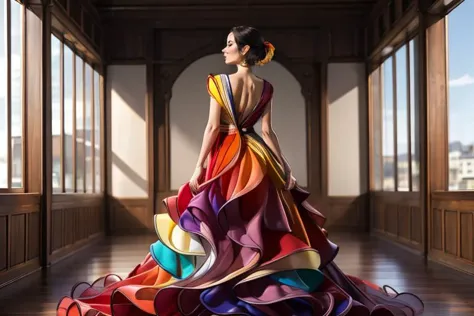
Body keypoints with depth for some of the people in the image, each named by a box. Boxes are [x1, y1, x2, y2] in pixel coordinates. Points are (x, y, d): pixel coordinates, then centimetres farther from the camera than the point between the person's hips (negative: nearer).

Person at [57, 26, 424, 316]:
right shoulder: (266, 88, 4)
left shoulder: (219, 81, -8)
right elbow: (268, 133, 1)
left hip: (224, 159, -4)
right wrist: (285, 169, 5)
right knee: (261, 226, 7)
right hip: (256, 161, 4)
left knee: (220, 228, 1)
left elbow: (213, 128, -12)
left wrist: (199, 167, -10)